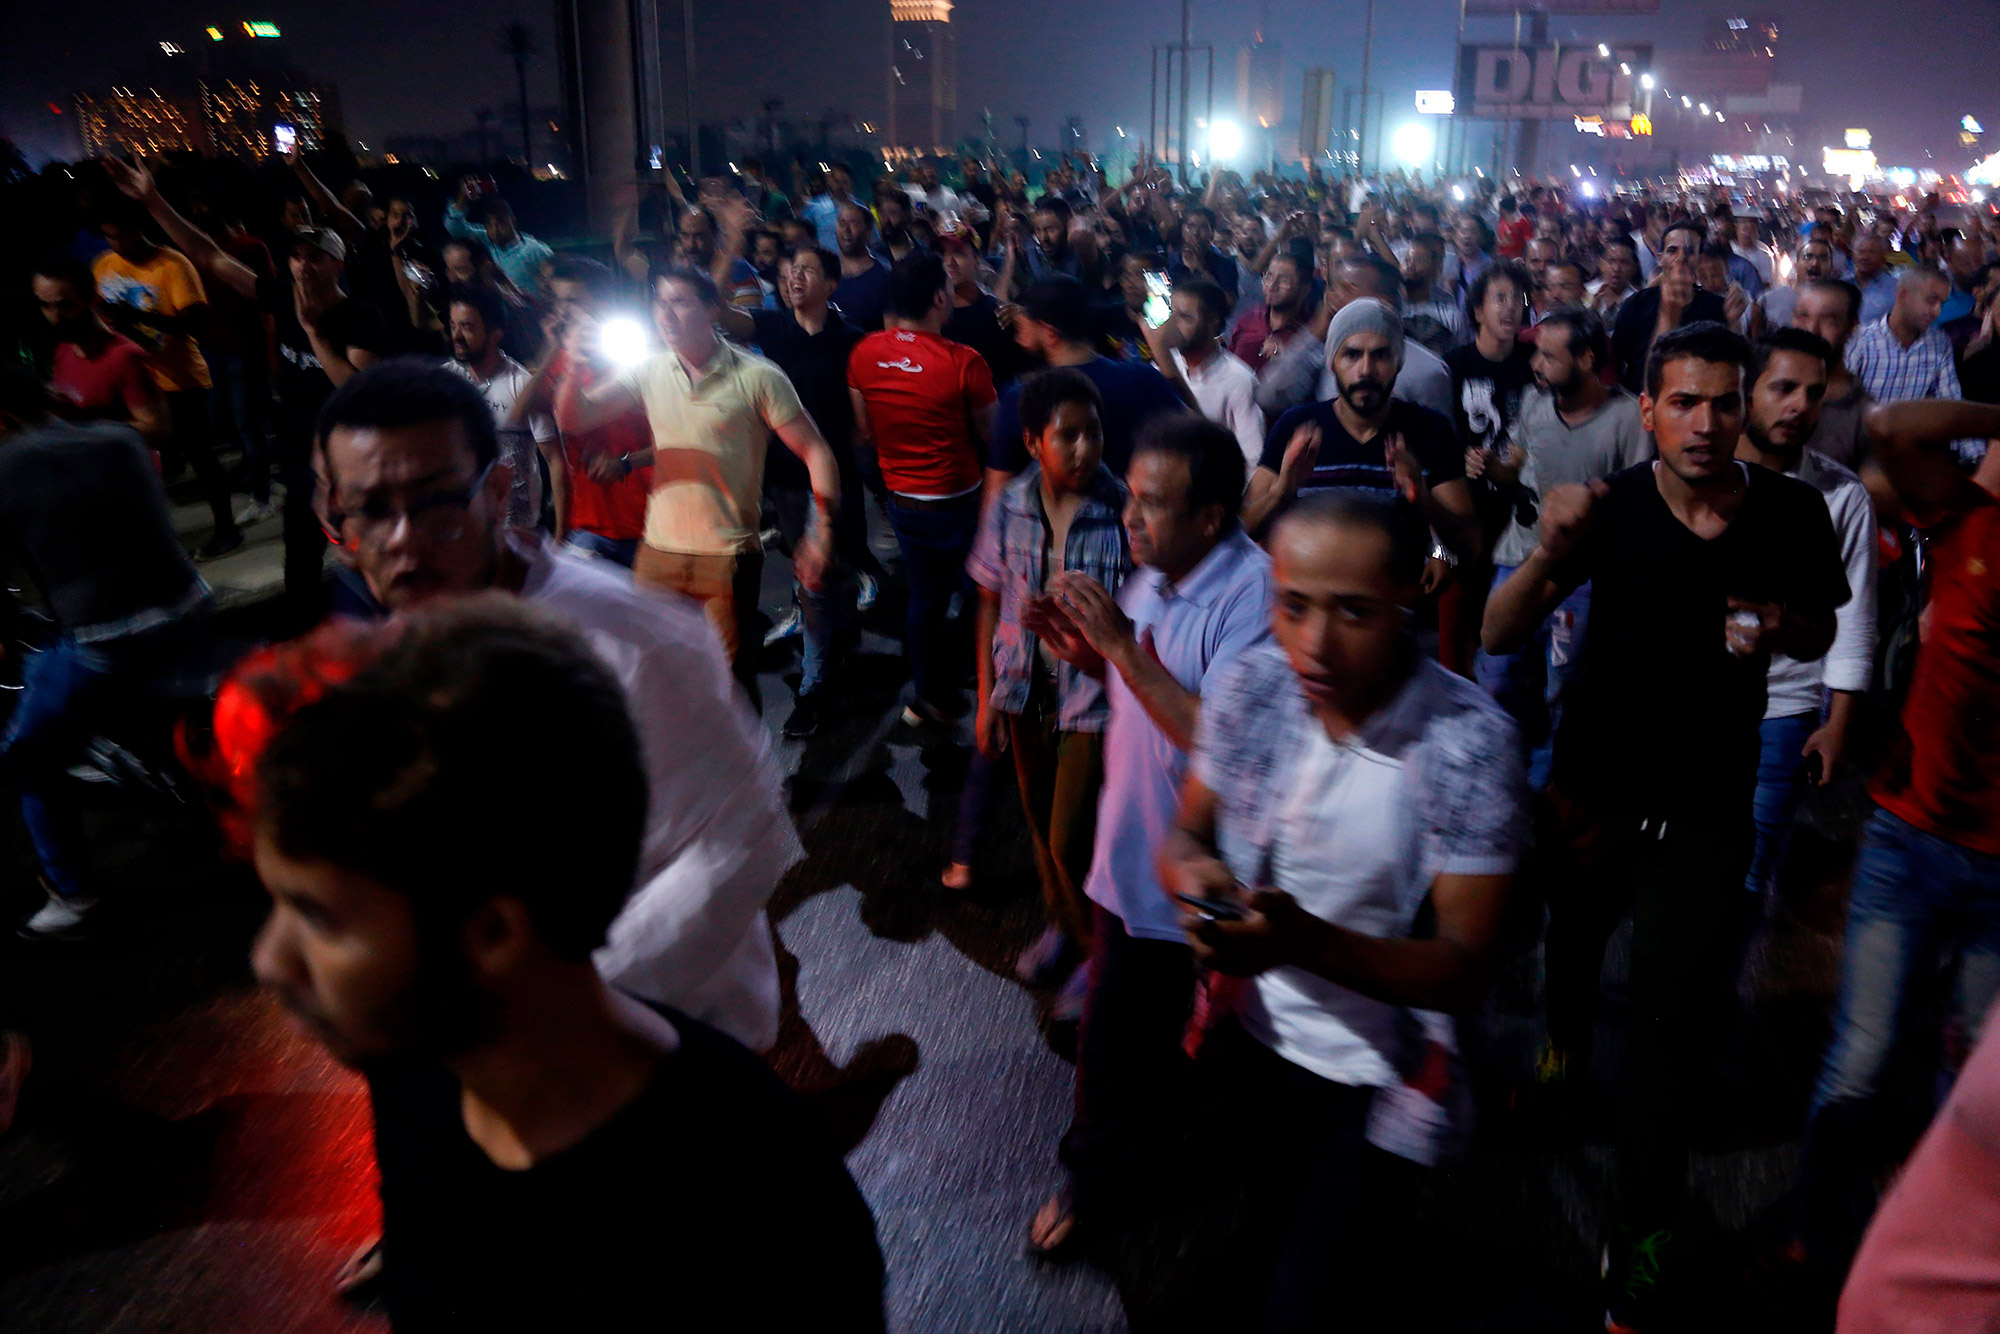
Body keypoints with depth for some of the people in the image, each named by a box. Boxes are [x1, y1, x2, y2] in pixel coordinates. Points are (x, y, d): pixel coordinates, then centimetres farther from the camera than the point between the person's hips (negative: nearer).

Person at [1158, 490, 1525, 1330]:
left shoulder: (1467, 743, -25)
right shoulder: (1252, 685, -12)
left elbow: (1465, 970, -20)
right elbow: (1184, 838, 1)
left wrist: (1308, 941, -36)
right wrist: (1194, 876, -23)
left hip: (1376, 1080, -4)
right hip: (1246, 1038, 5)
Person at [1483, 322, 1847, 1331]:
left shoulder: (1791, 513, -7)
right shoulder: (1613, 508, -11)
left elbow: (1821, 631, 10)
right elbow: (1498, 637, -15)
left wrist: (1781, 629, -15)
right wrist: (1551, 555, -34)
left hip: (1704, 808, 0)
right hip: (1591, 785, 1)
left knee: (1672, 1013, -1)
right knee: (1570, 940, 22)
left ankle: (1644, 1231, 15)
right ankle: (1565, 1038, 58)